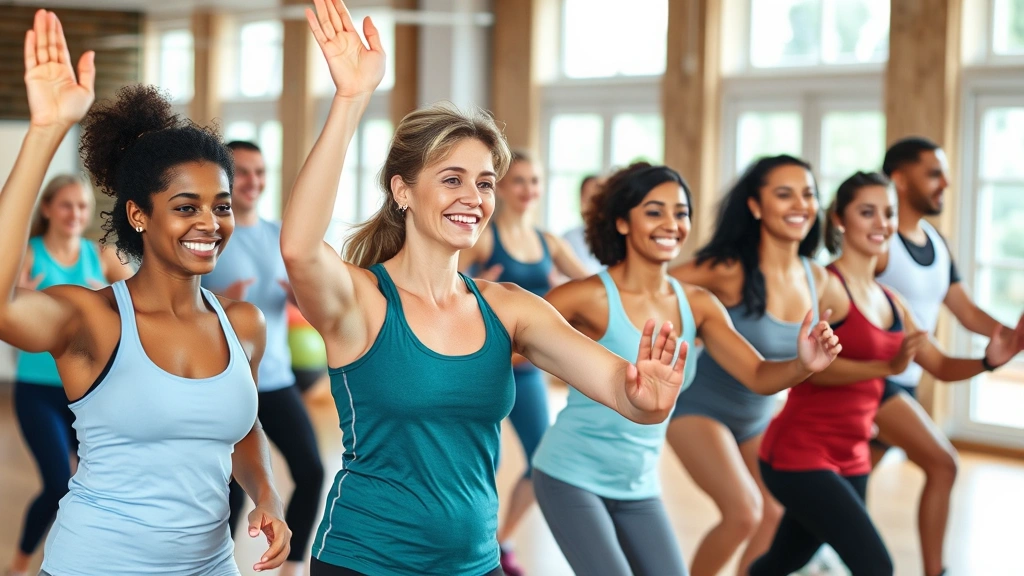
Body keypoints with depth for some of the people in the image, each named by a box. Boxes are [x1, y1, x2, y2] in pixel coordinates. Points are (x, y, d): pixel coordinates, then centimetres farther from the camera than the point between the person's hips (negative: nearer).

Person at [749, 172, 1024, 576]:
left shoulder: (891, 302, 11)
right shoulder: (823, 285, -15)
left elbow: (940, 365, 11)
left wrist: (989, 360, -9)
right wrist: (886, 367, -41)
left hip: (851, 460, 8)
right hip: (798, 453, -8)